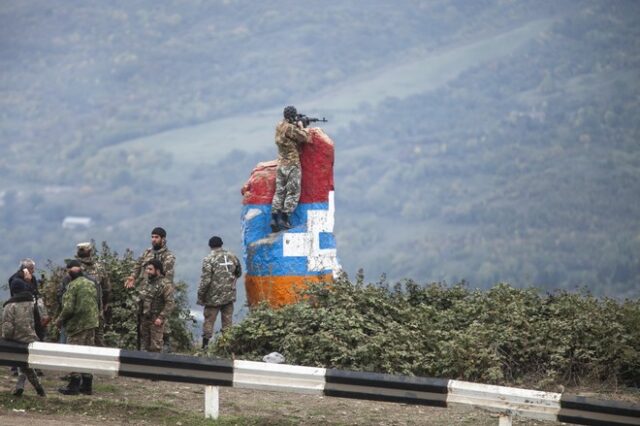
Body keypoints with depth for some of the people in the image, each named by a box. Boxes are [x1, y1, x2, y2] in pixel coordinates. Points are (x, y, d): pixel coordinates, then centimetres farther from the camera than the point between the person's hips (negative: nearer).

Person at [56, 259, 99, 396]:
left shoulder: (73, 285, -13)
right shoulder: (91, 284, 9)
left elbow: (68, 308, -17)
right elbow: (96, 303, 14)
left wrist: (60, 320, -3)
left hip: (77, 325, -7)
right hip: (91, 323, 7)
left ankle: (73, 386, -2)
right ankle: (87, 385, 15)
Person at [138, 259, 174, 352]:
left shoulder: (165, 284, -15)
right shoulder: (146, 282, 11)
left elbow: (169, 303, -19)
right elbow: (141, 298, 21)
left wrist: (161, 318, -22)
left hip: (156, 320, -8)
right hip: (144, 319, 8)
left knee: (155, 345, -4)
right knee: (144, 344, 15)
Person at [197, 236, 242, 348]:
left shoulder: (209, 260, -13)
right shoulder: (231, 257, 4)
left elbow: (205, 280, -16)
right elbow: (238, 273, 17)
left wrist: (200, 296, -7)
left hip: (214, 297, -4)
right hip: (229, 296, 4)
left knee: (209, 320, 2)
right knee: (227, 321, 10)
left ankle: (205, 345, 0)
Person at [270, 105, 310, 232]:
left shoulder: (279, 126, 8)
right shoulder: (290, 128, -18)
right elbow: (305, 138, -11)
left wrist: (298, 127, 12)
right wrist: (301, 127, 4)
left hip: (281, 164, 8)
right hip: (292, 164, -8)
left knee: (279, 192, 10)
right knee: (293, 193, -3)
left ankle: (274, 218, 5)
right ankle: (284, 219, -8)